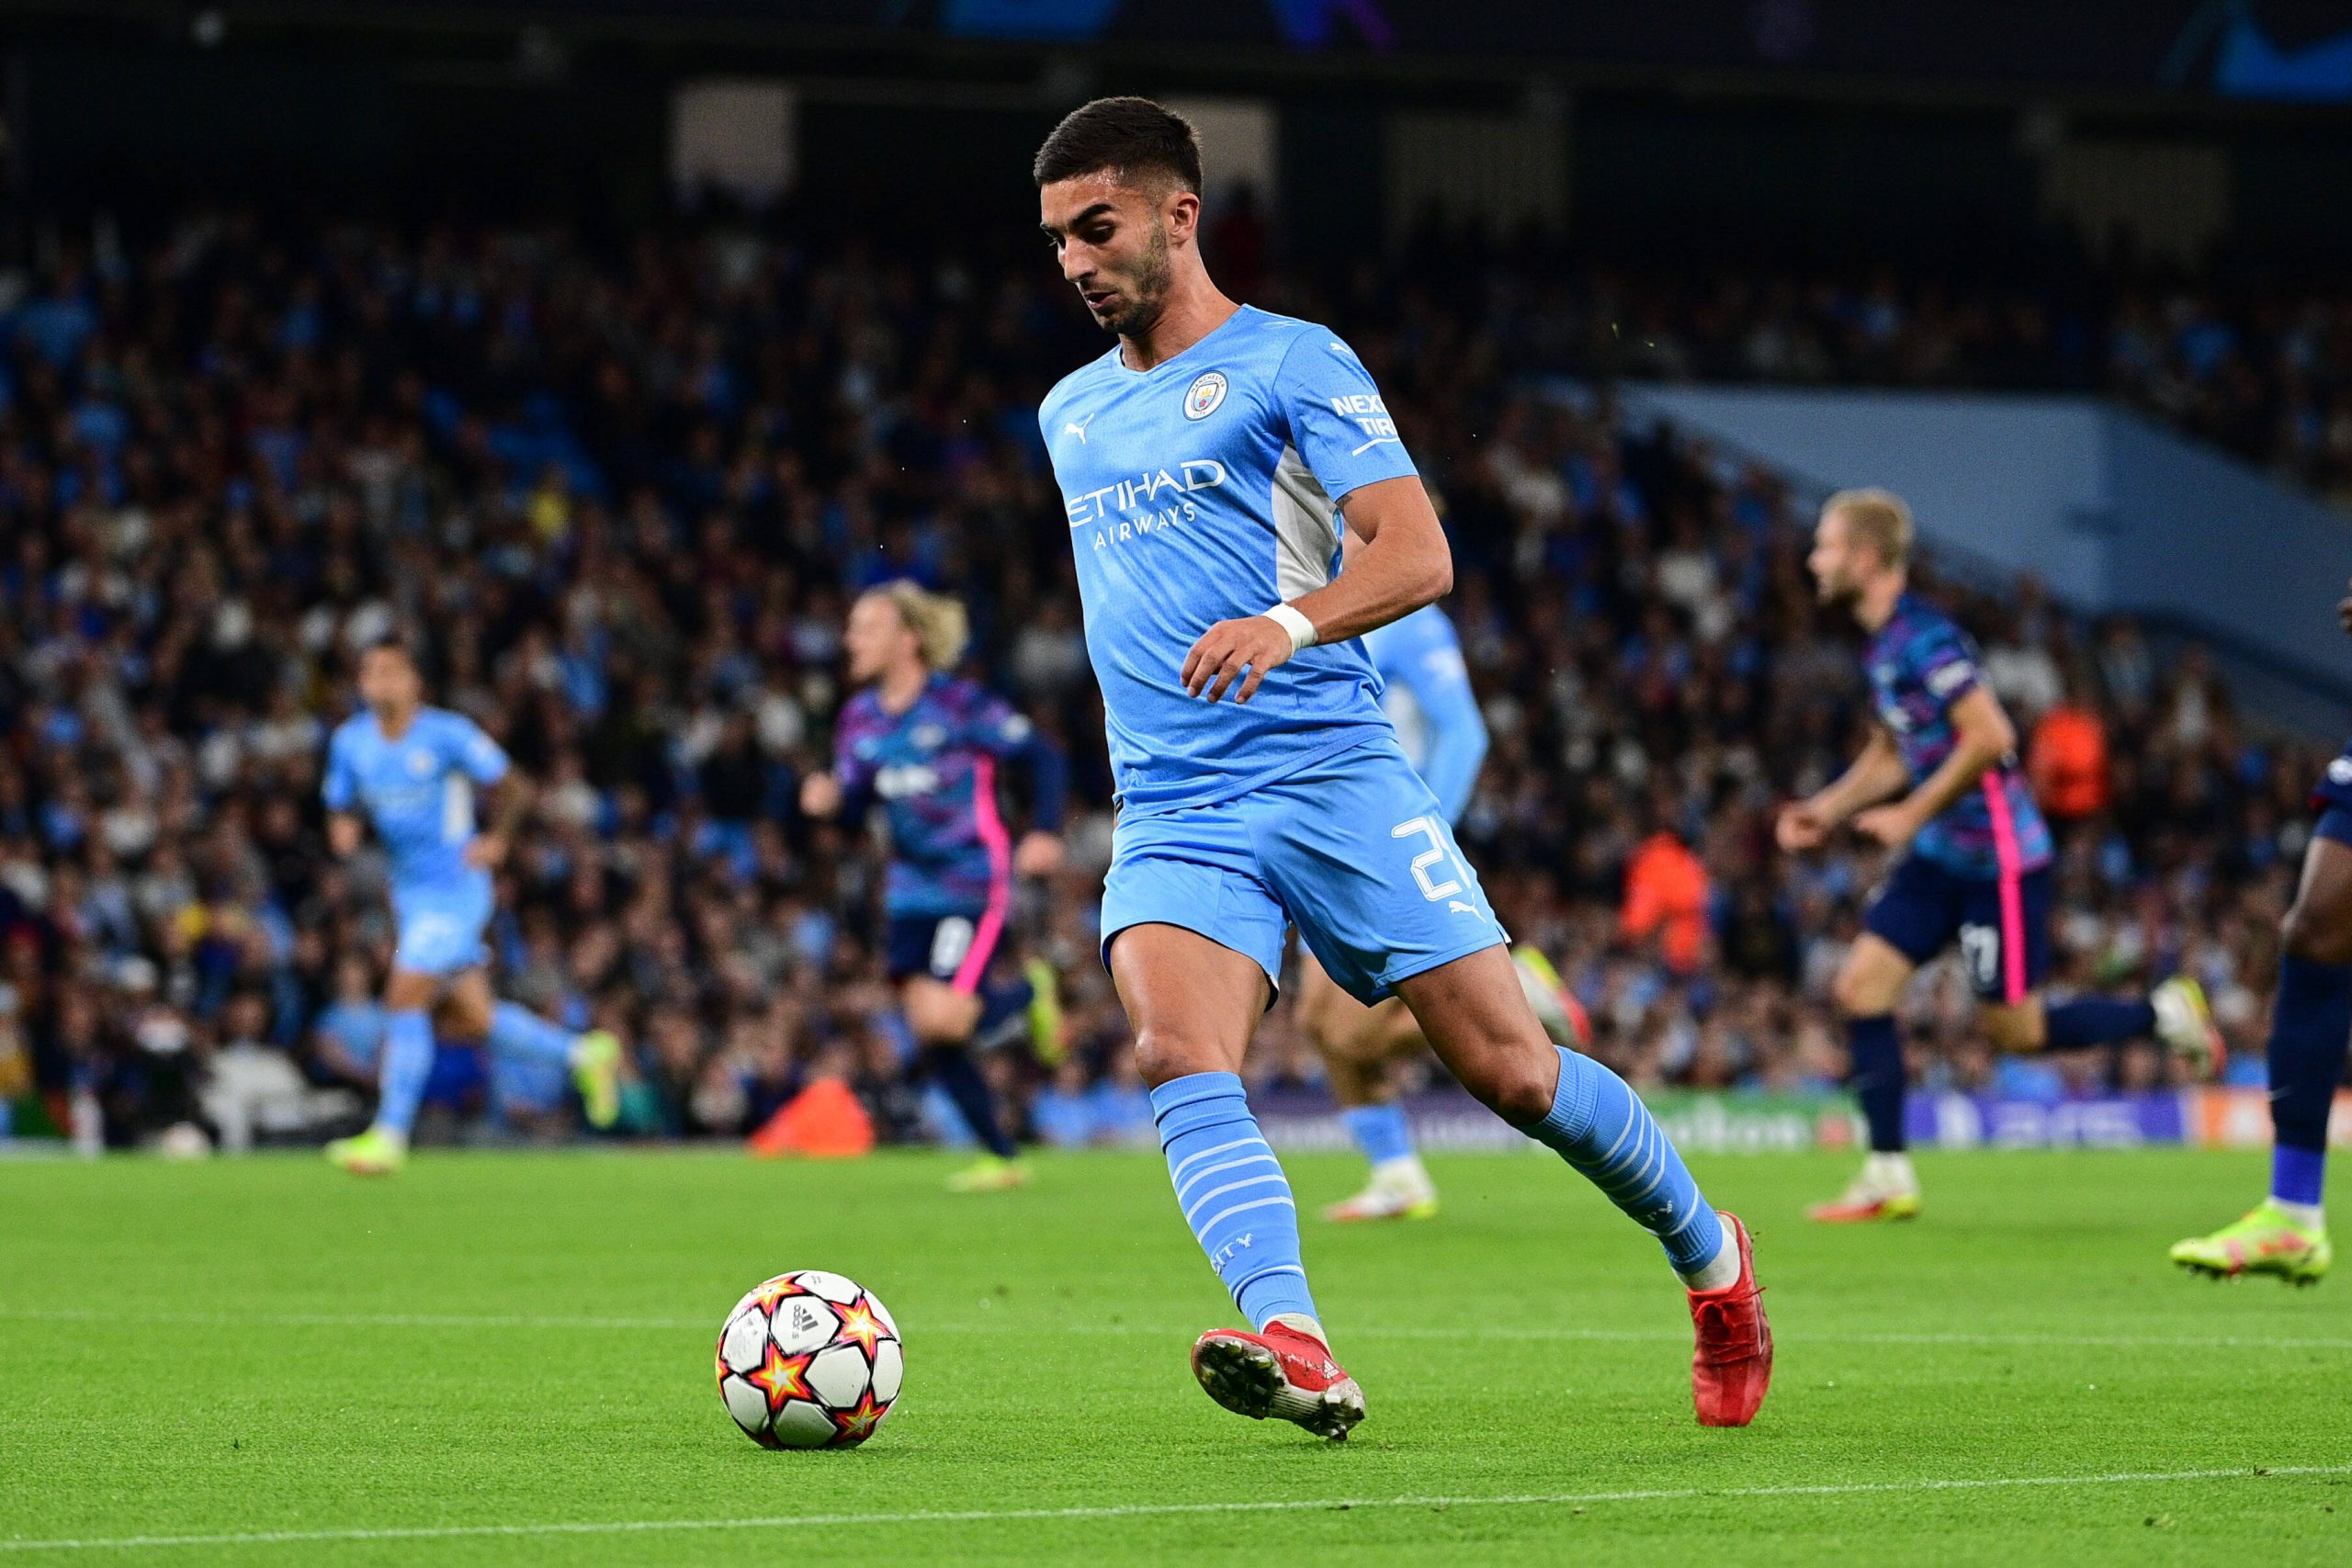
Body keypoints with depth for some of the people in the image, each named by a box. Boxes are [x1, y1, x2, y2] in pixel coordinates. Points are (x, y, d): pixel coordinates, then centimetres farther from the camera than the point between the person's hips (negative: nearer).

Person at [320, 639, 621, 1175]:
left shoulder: (448, 734, -11)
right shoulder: (350, 741, 4)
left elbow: (511, 789, -5)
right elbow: (342, 808, 12)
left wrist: (497, 839, -20)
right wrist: (343, 830, -11)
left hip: (456, 887, -7)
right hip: (409, 890, 7)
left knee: (404, 1000, -15)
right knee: (470, 1020, 8)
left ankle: (390, 1135, -9)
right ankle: (584, 1055, 28)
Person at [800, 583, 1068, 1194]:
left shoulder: (961, 704, -12)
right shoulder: (861, 717, 6)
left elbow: (1044, 756, -7)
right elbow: (854, 799, 10)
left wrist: (1046, 833, -17)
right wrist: (830, 798, -13)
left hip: (974, 884, -6)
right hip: (913, 887, 6)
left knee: (943, 1018, -19)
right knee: (928, 1030, -2)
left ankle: (1030, 993, 13)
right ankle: (1002, 1158, 12)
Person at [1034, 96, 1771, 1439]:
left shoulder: (1292, 363, 0)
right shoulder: (1072, 414, 20)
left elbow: (1418, 557, -11)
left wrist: (1292, 622, -30)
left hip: (1333, 773, -4)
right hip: (1170, 813, 4)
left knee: (1512, 1069, -5)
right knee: (1179, 1055, -25)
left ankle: (1710, 1257, 21)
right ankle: (1295, 1348, -41)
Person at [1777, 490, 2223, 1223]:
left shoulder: (1924, 638, -19)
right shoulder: (1883, 647, 11)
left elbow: (1988, 736, -25)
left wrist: (1912, 815, -20)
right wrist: (1828, 809, 10)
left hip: (1996, 855, -9)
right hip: (1941, 858, 9)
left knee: (2014, 1028, -3)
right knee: (1860, 987, -1)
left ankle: (2165, 1013, 17)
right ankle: (1888, 1178, 2)